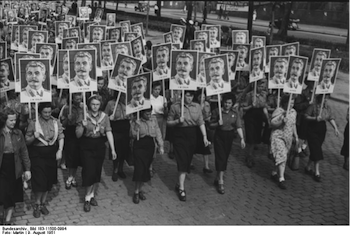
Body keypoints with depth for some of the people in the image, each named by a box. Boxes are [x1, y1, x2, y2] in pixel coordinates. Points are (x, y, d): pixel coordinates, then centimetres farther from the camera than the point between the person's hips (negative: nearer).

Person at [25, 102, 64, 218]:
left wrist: (60, 150, -11)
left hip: (52, 152, 3)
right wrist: (34, 137, -21)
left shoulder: (56, 122, 2)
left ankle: (43, 203, 27)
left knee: (49, 179, 10)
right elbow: (27, 141, -1)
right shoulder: (33, 123, -6)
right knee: (39, 179, -5)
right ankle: (37, 204, 15)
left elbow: (61, 137, 1)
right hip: (37, 153, -3)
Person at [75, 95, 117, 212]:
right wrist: (83, 126, -26)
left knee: (97, 172, 11)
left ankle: (92, 195, 29)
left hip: (100, 146, 3)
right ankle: (87, 198, 7)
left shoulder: (104, 116, -1)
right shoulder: (84, 116, -7)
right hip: (87, 147, -3)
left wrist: (113, 149, -8)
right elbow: (78, 135, -6)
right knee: (89, 171, -7)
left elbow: (109, 132, -4)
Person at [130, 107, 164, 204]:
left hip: (150, 146, 4)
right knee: (139, 168, -8)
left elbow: (158, 133, 7)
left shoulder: (153, 120, 5)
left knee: (145, 168, 7)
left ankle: (140, 189, 20)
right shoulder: (136, 121, -6)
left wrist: (161, 146, 3)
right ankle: (136, 192, 2)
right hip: (139, 146, -4)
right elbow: (133, 135, -9)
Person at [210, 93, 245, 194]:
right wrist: (217, 124, -22)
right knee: (221, 158, -9)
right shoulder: (217, 111, -7)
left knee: (225, 158, 10)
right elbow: (211, 125, -1)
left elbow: (239, 126, -7)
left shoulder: (235, 113, -1)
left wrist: (242, 138, -18)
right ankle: (220, 182, -8)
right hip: (219, 136, -3)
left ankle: (217, 178, 27)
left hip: (229, 136, 3)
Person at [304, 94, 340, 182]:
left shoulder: (328, 108, 5)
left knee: (315, 151, 13)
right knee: (317, 152, -10)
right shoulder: (313, 106, -11)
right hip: (312, 130, -6)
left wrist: (335, 128, -11)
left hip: (322, 131, 6)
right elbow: (306, 116, -9)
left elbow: (331, 118, 2)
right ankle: (317, 173, -6)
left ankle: (308, 167, 30)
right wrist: (315, 118, -24)